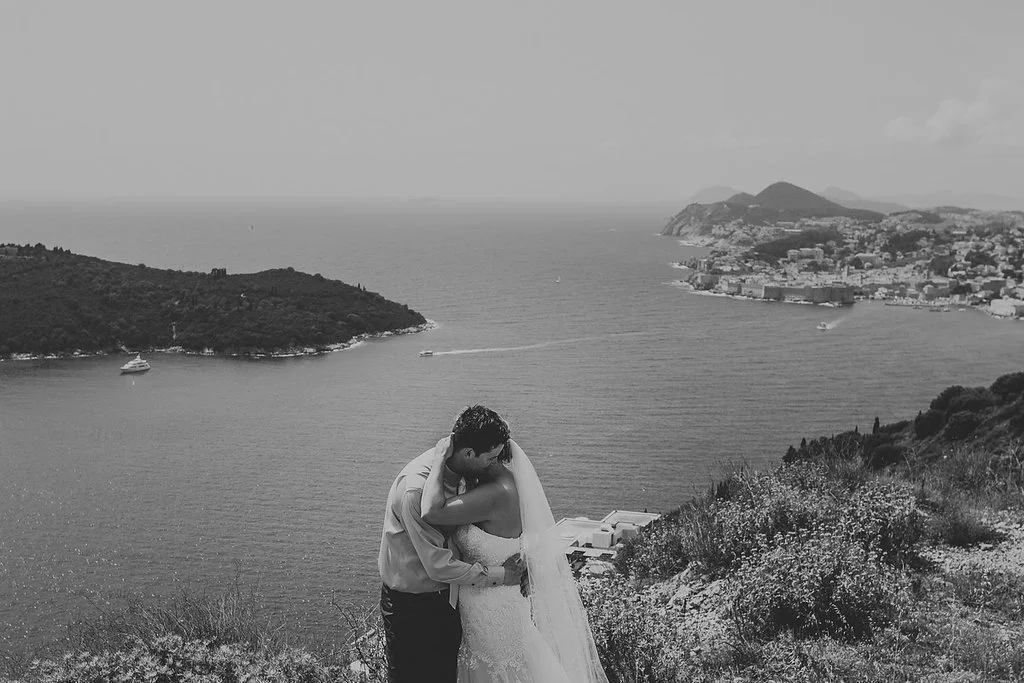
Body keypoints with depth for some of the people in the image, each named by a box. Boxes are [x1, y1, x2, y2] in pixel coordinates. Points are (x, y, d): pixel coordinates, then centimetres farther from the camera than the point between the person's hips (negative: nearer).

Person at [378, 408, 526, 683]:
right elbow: (439, 566, -28)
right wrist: (498, 574, -18)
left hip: (443, 597, 8)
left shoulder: (451, 473, -4)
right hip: (411, 606, -8)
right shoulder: (417, 489, -31)